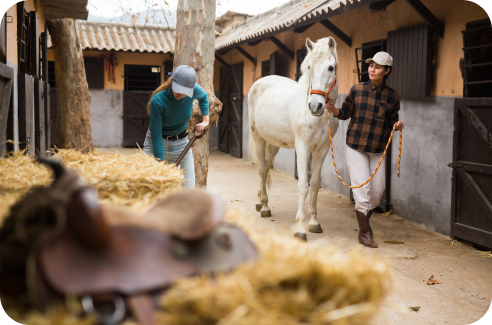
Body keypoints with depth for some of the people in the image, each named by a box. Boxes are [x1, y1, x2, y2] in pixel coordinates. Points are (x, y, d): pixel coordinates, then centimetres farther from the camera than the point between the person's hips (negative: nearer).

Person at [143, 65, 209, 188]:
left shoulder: (194, 90, -17)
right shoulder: (158, 101, -28)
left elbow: (204, 96, 11)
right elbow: (156, 135, -24)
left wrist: (205, 120, 1)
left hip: (181, 143, 3)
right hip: (156, 144, -3)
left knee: (188, 188, -2)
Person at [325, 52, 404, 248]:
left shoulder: (391, 96, 1)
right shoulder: (357, 90, -2)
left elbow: (393, 121, 9)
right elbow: (345, 113, 3)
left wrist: (398, 125, -13)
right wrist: (333, 109, -16)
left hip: (378, 150, 2)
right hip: (356, 146, -2)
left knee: (378, 190, 5)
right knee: (362, 188, -6)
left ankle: (364, 218, 33)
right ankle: (364, 233, 4)